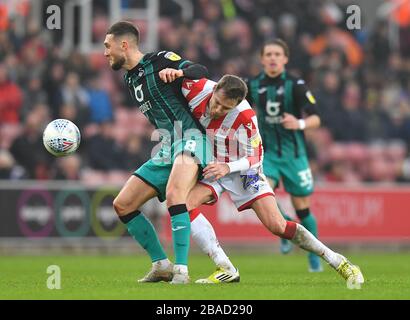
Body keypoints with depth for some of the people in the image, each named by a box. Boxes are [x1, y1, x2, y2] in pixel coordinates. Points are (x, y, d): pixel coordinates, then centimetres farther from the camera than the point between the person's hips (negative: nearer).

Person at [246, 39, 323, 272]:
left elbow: (316, 119, -16)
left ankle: (315, 257, 23)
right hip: (267, 153, 2)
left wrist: (300, 124, -35)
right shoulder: (254, 86, -1)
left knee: (302, 208, 2)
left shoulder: (296, 85, -10)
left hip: (293, 154, -2)